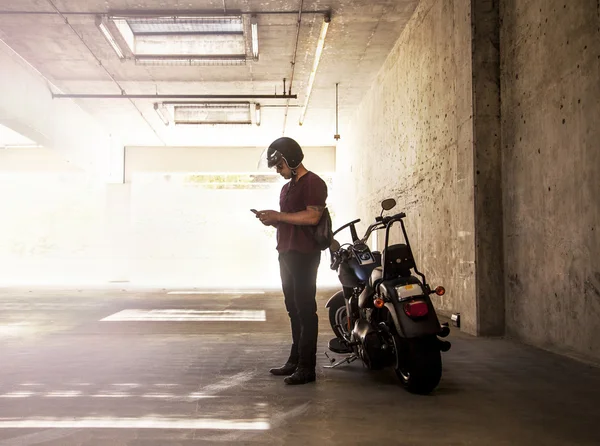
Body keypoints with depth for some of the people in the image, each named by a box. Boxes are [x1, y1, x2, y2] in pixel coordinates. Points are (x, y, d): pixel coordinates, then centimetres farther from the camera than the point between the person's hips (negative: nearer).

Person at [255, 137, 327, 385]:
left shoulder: (313, 183, -8)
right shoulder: (287, 187, 21)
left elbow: (312, 217, -21)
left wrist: (278, 216, -16)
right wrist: (272, 220, 6)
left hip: (304, 255, -9)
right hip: (286, 253, 10)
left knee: (305, 310, -8)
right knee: (293, 309, 13)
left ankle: (307, 367, -5)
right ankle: (295, 360, 21)